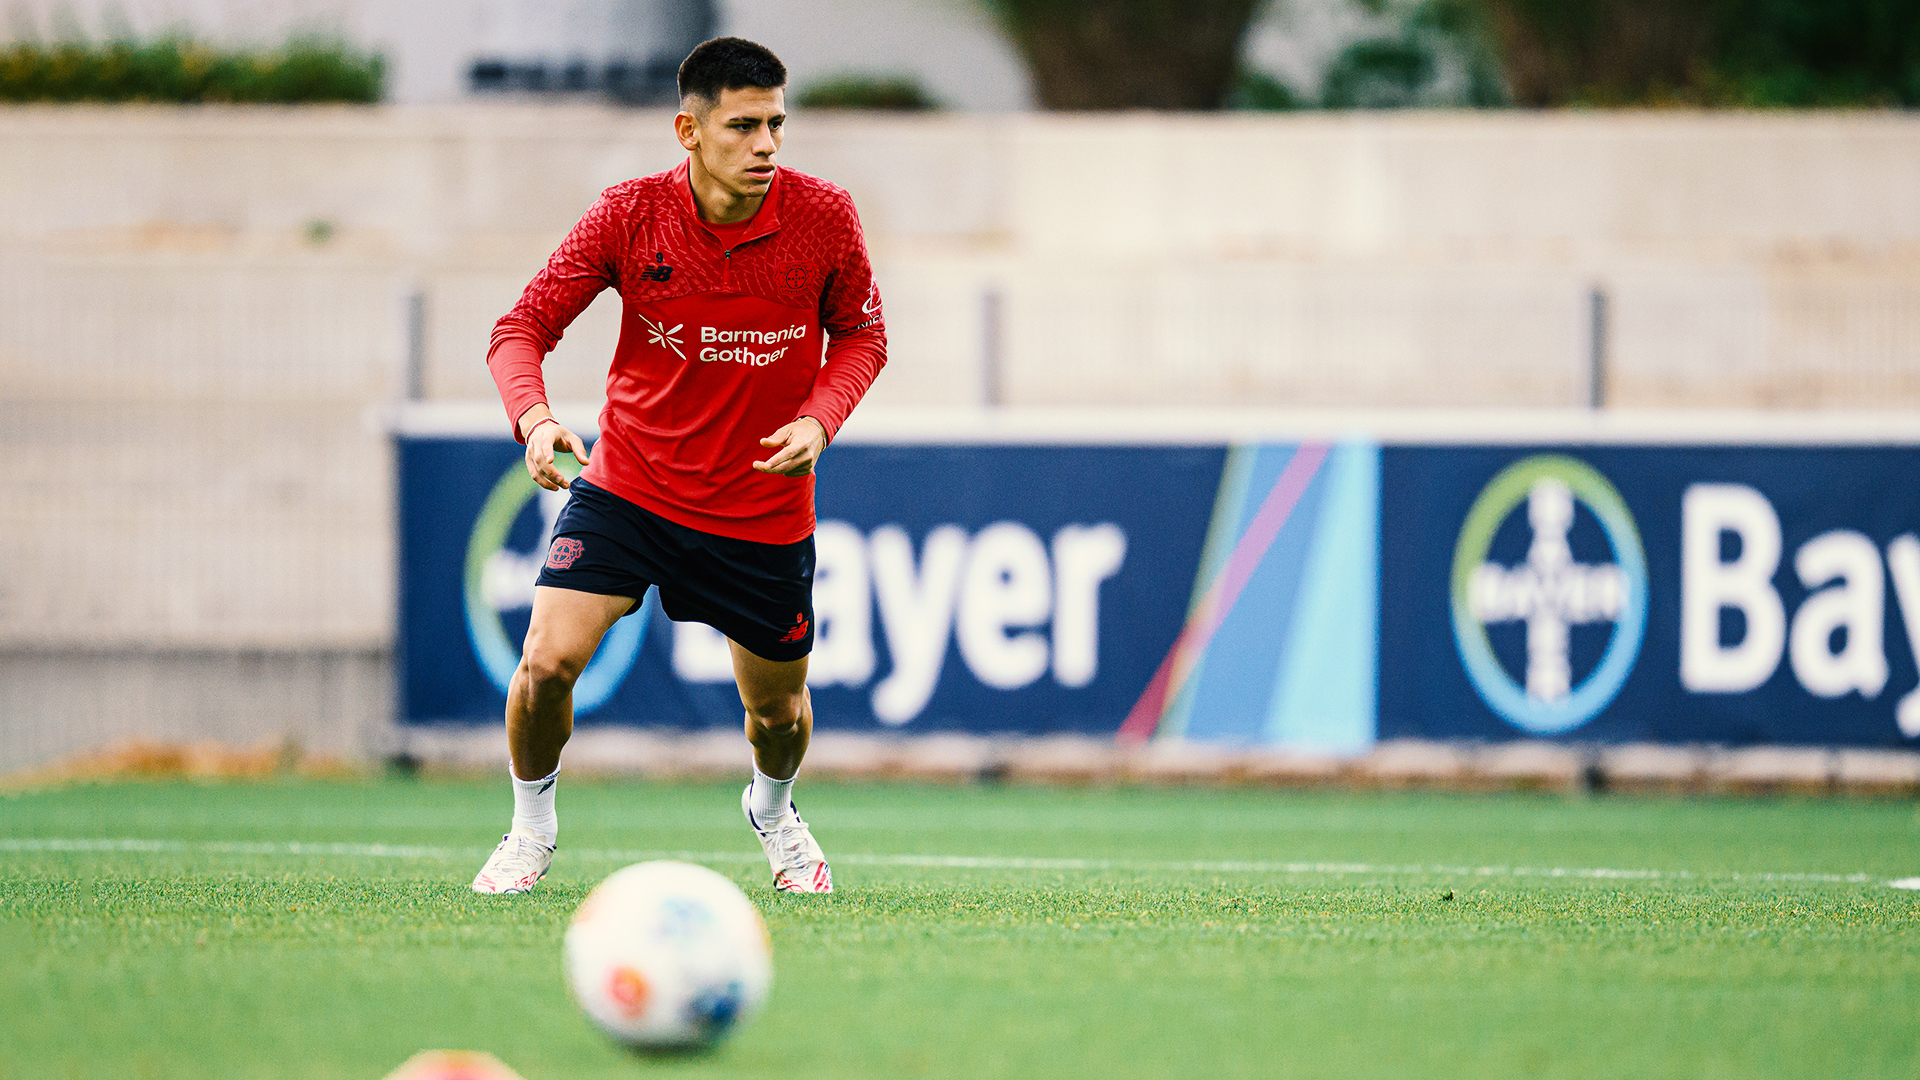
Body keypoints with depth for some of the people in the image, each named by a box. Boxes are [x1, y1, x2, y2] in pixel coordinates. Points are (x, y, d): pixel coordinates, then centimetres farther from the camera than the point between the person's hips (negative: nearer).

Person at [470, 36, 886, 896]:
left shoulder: (824, 218, -13)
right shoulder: (630, 214, -16)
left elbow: (861, 336, 3)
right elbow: (522, 327, -11)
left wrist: (819, 420, -16)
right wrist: (533, 417, -31)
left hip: (763, 509, 1)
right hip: (627, 486, -1)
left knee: (778, 711, 12)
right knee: (547, 662, -17)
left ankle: (772, 810, 49)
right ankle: (531, 826, 11)